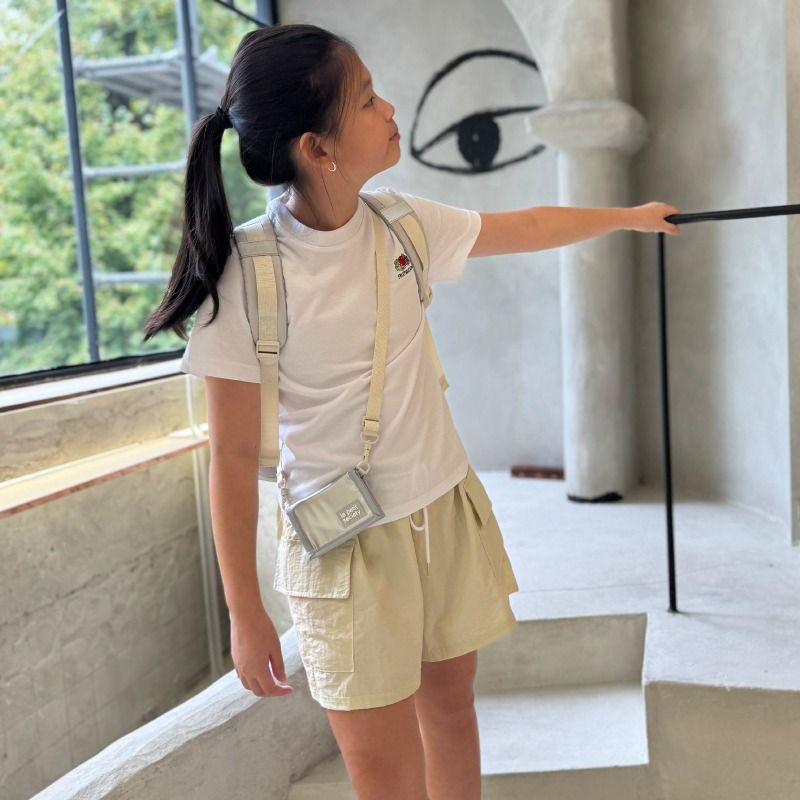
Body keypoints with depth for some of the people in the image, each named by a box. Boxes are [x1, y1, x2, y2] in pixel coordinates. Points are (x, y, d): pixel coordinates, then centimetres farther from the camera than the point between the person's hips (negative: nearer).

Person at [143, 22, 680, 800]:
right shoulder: (247, 278, -20)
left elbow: (525, 227, 14)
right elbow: (233, 457, -14)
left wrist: (629, 215, 26)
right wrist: (245, 613, -10)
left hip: (447, 509, 5)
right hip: (348, 545, -5)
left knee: (450, 701, 20)